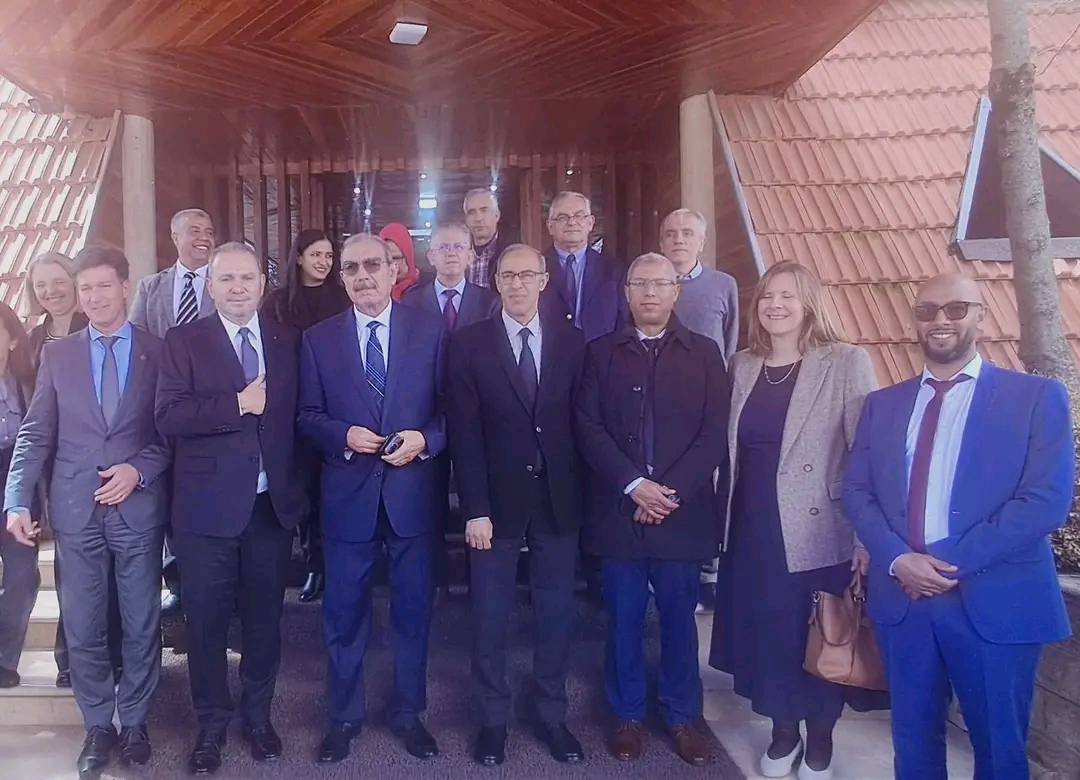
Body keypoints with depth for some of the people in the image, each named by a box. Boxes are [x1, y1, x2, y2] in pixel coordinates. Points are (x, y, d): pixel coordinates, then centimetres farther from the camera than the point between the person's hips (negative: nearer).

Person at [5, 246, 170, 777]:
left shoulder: (159, 352, 4)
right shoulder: (57, 355, 9)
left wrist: (139, 469, -13)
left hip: (139, 508, -1)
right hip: (75, 510, 2)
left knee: (141, 625, 8)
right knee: (83, 628, 9)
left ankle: (134, 723, 25)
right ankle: (98, 727, 25)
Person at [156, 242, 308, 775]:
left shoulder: (289, 342, 7)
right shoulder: (183, 342, -1)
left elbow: (300, 415, 5)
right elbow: (168, 416, -14)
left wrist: (301, 488, -3)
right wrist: (239, 404, -21)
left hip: (273, 505, 2)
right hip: (207, 508, -2)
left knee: (264, 618, 14)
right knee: (206, 621, 9)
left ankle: (258, 716, 34)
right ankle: (212, 725, 29)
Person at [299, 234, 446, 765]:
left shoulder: (430, 329, 0)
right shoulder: (319, 339, 4)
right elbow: (307, 417, 3)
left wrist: (426, 439, -17)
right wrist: (343, 436, -16)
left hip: (412, 491, 0)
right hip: (347, 493, 1)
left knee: (413, 609, 13)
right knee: (344, 612, 11)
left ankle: (407, 713, 32)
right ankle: (344, 717, 31)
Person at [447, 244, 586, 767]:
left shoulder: (571, 341, 3)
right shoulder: (468, 344, -3)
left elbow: (581, 422, 4)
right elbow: (464, 434, -6)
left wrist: (581, 494, -1)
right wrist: (475, 509, -11)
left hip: (558, 500, 2)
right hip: (497, 501, -2)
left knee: (556, 615, 12)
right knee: (491, 619, 9)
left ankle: (552, 717, 30)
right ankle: (493, 720, 27)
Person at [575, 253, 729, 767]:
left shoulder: (704, 353, 6)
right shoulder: (602, 352, 6)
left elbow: (716, 433, -1)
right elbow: (588, 427, -2)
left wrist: (672, 492, -11)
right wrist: (634, 484, -13)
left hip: (684, 512, 0)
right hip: (618, 510, 0)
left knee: (679, 618, 10)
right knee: (624, 619, 8)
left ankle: (682, 716, 26)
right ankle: (628, 714, 24)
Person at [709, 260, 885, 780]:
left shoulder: (846, 363, -9)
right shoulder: (742, 367, 6)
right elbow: (732, 449, 10)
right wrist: (725, 520, 5)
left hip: (817, 531, -4)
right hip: (751, 528, 5)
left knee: (817, 640, 9)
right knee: (765, 633, 14)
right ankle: (783, 732, 36)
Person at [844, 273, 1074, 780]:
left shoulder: (1037, 397, -1)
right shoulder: (882, 404, 11)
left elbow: (1048, 500, -11)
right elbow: (856, 491, 6)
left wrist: (953, 562, -15)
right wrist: (897, 559, -12)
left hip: (996, 602, -3)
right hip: (901, 597, 3)